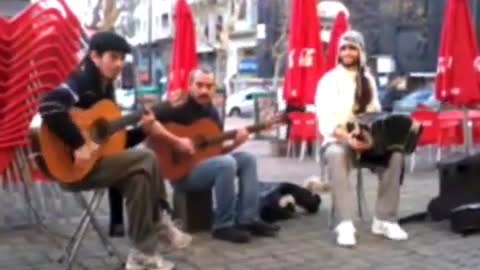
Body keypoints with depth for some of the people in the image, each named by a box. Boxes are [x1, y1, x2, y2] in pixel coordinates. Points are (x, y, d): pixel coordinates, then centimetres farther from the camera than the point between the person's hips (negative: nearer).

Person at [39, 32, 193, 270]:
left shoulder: (105, 89, 13)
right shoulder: (81, 81, -14)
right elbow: (49, 107, -34)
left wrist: (142, 129, 1)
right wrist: (79, 144, -34)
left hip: (98, 160, 9)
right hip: (72, 166, -9)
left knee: (139, 176, -6)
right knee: (146, 160, -16)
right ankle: (158, 222, 0)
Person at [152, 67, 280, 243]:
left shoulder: (212, 112, 12)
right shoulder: (178, 107, -12)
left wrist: (235, 143, -4)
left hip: (206, 162, 9)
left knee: (247, 159, -2)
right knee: (226, 163, -30)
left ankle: (247, 219, -5)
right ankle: (223, 226, -18)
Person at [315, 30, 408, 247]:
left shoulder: (368, 80, 13)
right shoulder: (329, 80, -2)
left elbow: (376, 114, 11)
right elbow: (325, 120, -14)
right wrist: (346, 136, -32)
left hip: (367, 140, 4)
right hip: (337, 140, -4)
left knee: (395, 154, -26)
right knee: (337, 156, -39)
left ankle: (384, 220, -19)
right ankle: (345, 223, -40)